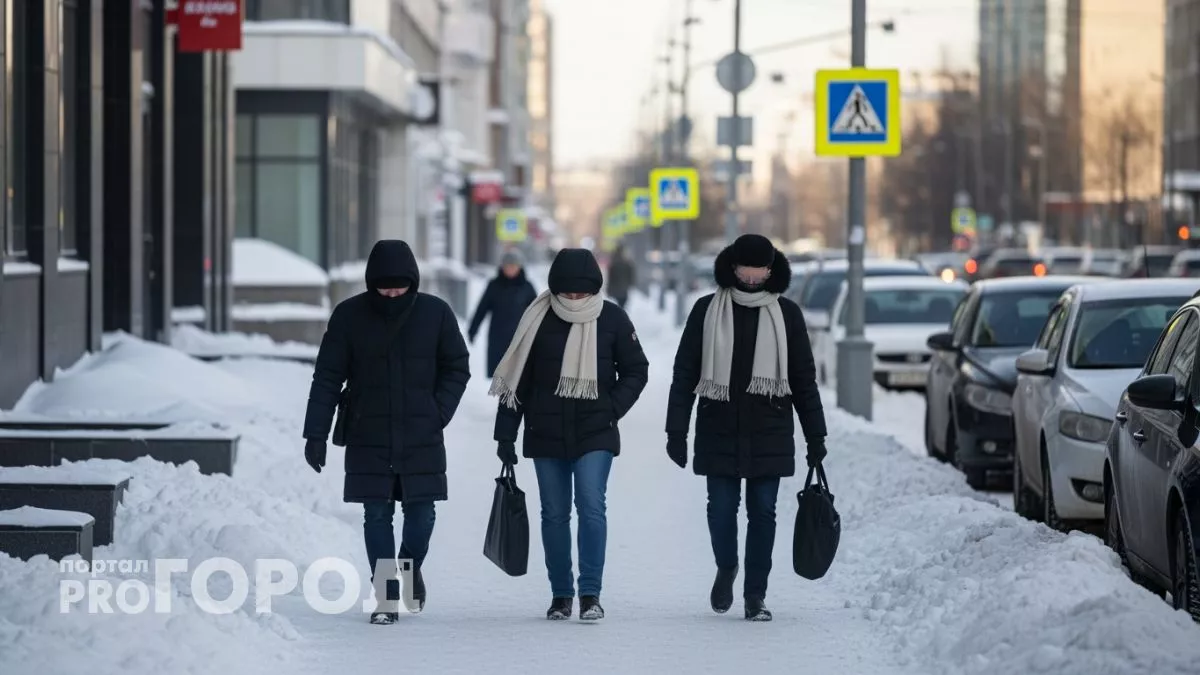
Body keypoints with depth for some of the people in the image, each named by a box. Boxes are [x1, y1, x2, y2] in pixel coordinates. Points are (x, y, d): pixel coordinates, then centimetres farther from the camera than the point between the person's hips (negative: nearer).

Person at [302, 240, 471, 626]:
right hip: (368, 439, 0)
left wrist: (439, 413, -5)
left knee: (420, 513, 1)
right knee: (377, 515, 0)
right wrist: (316, 433, -6)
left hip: (421, 439, 0)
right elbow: (327, 378, -1)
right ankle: (386, 598, 9)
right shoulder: (350, 315, -3)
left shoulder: (435, 313, -1)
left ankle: (411, 567, 31)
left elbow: (457, 368, 8)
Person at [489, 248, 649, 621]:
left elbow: (635, 370, 7)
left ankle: (590, 594, -9)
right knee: (554, 514, 7)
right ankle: (561, 594, 17)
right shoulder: (540, 320, -3)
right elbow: (517, 379, 3)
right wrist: (506, 434, 2)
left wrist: (613, 408, -9)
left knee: (591, 507, -13)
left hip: (595, 436, -1)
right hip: (546, 436, 1)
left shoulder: (612, 319, -3)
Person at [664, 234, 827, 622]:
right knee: (721, 506, 0)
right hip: (719, 430, 0)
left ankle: (755, 595, 9)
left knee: (763, 512, 1)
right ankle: (726, 568, 29)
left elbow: (804, 379, 9)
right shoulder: (708, 311, 3)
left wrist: (816, 436, 7)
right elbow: (685, 373, 3)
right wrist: (676, 430, -2)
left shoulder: (786, 314, 6)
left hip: (769, 433, 0)